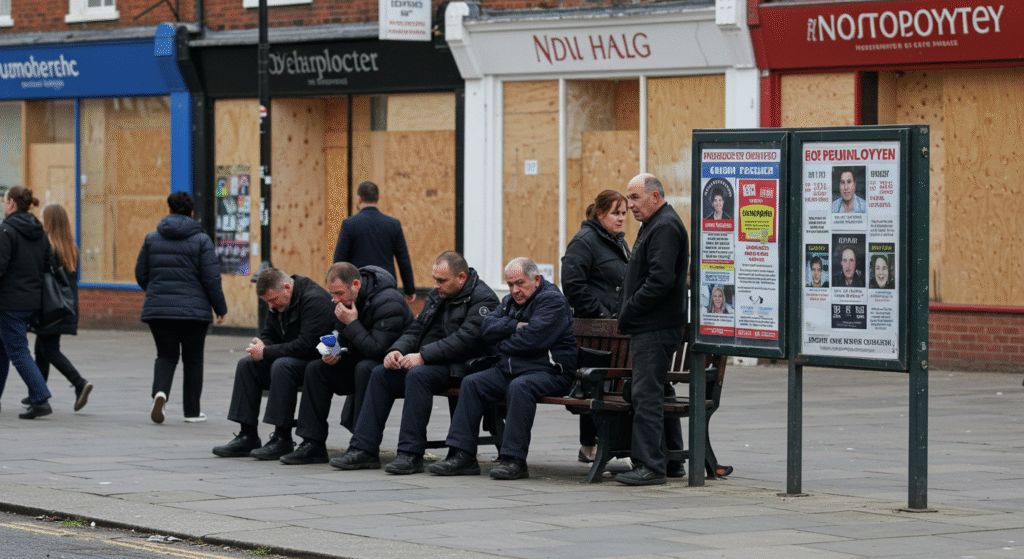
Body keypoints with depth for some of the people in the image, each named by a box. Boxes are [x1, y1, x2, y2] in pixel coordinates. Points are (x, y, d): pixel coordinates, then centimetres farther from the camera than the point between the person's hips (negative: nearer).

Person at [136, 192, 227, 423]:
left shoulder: (152, 239, 4)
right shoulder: (201, 240, -4)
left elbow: (141, 275, 9)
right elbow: (211, 278, -8)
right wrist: (221, 308, 3)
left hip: (158, 309, 2)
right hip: (194, 310, -2)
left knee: (166, 355, 12)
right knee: (193, 359, 12)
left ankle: (160, 391, -17)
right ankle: (192, 411, 16)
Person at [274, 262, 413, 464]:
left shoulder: (387, 302, -24)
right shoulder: (344, 301, 3)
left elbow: (377, 350, -31)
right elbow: (343, 342, 16)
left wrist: (352, 324, -27)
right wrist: (334, 354, -7)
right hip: (360, 362, 9)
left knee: (364, 368, -37)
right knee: (315, 369, -3)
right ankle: (313, 444, -6)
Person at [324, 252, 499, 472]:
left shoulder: (482, 299, -10)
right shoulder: (436, 296, 17)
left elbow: (465, 340, -22)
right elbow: (416, 329, 17)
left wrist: (423, 356, -25)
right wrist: (397, 350, -5)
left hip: (458, 367, -9)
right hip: (428, 362, 9)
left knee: (418, 375, -33)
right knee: (381, 374, -8)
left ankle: (411, 453, -33)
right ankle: (364, 449, -11)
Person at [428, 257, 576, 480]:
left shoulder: (552, 300, -9)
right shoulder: (510, 301, 18)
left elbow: (532, 338, -21)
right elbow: (488, 328, 4)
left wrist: (504, 344, -5)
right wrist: (515, 326, -11)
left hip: (549, 372, -8)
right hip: (510, 369, 8)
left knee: (519, 386, -37)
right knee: (471, 383, -8)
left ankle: (514, 459, -37)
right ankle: (463, 455, -13)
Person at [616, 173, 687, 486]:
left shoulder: (665, 227, -14)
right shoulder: (654, 225, 21)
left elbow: (660, 281, -23)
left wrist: (628, 311, -16)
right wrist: (627, 313, 14)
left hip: (655, 329, -11)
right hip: (652, 327, 11)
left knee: (647, 393, -12)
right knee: (658, 392, 15)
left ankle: (650, 466, -12)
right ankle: (671, 460, 21)